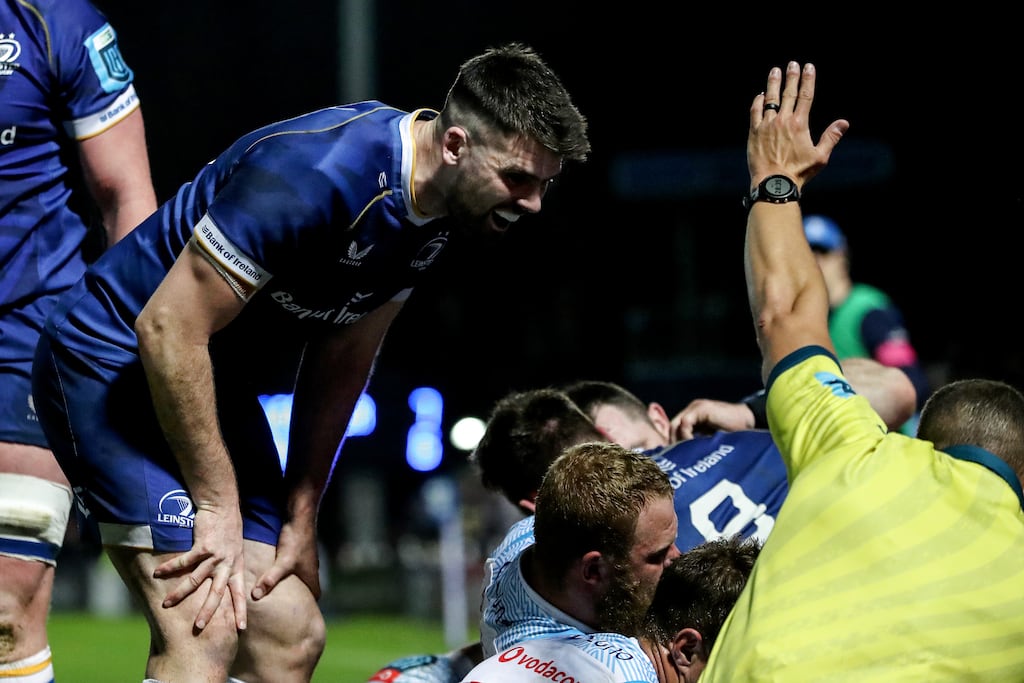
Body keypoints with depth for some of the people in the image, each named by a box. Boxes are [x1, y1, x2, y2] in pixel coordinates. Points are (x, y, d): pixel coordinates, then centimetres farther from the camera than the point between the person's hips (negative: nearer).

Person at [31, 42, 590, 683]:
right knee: (206, 630, -22)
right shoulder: (319, 173, -30)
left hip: (220, 385, 9)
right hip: (116, 360, -9)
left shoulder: (431, 212, -2)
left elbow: (344, 359, 10)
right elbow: (169, 329, -28)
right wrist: (218, 509, -22)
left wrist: (300, 518, 7)